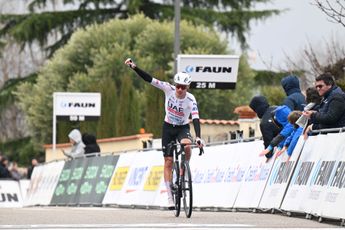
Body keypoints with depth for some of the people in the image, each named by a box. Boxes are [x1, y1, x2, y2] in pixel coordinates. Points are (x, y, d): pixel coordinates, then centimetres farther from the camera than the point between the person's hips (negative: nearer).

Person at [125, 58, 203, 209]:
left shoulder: (191, 100, -21)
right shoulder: (169, 89, -16)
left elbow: (195, 119, -30)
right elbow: (149, 79, -19)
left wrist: (198, 137, -44)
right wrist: (134, 67, -29)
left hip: (183, 128, -2)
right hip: (168, 127, 2)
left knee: (186, 146, -35)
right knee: (168, 162, -2)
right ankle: (170, 197, 3)